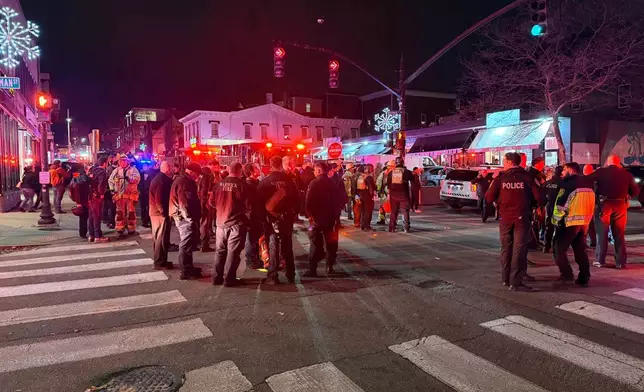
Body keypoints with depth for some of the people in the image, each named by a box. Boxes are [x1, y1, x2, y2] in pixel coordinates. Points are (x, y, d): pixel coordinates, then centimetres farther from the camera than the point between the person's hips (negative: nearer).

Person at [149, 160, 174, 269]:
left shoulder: (156, 178, 13)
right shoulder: (163, 180, -18)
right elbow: (159, 200, -23)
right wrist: (164, 212, -16)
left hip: (155, 212, 10)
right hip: (161, 213, -10)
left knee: (157, 237, 16)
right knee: (162, 239, -3)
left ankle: (158, 260, 25)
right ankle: (160, 262, 3)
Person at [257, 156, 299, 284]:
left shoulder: (264, 182, -8)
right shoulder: (289, 180, -3)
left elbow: (260, 200, -5)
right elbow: (296, 198, 0)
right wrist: (294, 213, 12)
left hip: (271, 218, -2)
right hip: (287, 217, 2)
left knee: (273, 247, 3)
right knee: (287, 246, 13)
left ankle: (272, 276, 3)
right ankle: (290, 275, 19)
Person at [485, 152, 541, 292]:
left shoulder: (500, 178, -3)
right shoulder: (526, 177, -3)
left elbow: (489, 198, -3)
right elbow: (537, 197, -8)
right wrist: (527, 203, 12)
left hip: (505, 218, 2)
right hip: (521, 218, -1)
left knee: (506, 248, 15)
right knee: (519, 249, 2)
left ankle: (506, 278, 23)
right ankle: (515, 282, -2)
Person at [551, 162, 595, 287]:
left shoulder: (568, 183, -9)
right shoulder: (587, 182, 13)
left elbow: (560, 204, -12)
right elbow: (591, 204, 18)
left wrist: (556, 221, -3)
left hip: (569, 222, -7)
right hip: (584, 222, 7)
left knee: (559, 249, 2)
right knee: (581, 250, 13)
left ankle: (567, 274, -6)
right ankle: (584, 278, 13)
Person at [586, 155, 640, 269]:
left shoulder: (601, 171, -1)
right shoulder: (626, 173, 8)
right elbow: (636, 190, 9)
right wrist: (626, 197, 20)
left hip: (604, 205, -2)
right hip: (620, 206, 2)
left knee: (602, 234, 5)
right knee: (619, 235, 9)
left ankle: (600, 260, 6)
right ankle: (621, 262, 9)